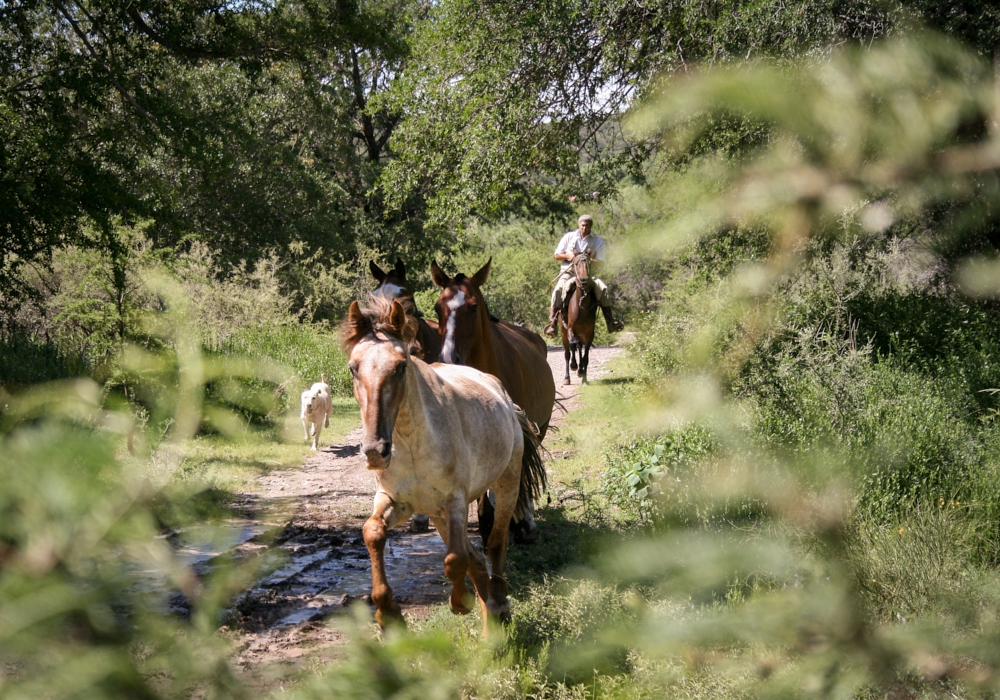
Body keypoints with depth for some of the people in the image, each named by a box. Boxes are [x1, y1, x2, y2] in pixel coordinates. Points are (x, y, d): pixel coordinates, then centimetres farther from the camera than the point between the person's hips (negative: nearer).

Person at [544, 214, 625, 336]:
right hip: (568, 271, -1)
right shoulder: (569, 237, 8)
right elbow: (557, 255, 9)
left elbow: (600, 263, 1)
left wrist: (590, 260, -19)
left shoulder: (597, 242, 6)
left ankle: (610, 322, -22)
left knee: (603, 288, -23)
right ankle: (553, 322, -29)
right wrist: (568, 256, -12)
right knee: (559, 289, -29)